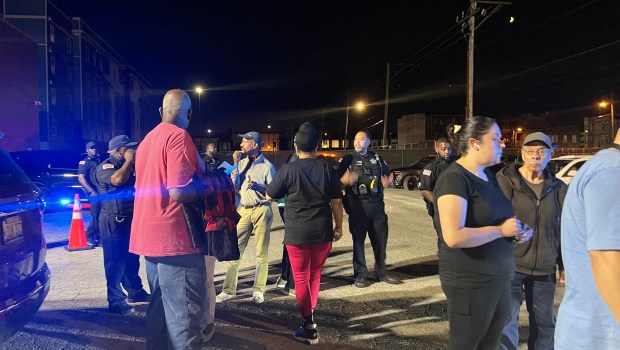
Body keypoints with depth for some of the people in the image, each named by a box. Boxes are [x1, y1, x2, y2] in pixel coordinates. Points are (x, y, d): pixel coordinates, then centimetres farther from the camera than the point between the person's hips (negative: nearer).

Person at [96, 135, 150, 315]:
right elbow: (118, 179, -30)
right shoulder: (105, 167, -10)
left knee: (132, 258, 17)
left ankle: (135, 291, 30)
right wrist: (129, 161, -17)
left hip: (131, 218, 8)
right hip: (114, 221, -8)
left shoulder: (128, 165, 16)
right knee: (115, 261, -5)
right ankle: (116, 301, 0)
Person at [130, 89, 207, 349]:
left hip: (152, 235, 10)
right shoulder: (179, 136, -13)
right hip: (174, 238, -10)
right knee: (184, 313, -4)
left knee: (160, 306, 19)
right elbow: (179, 192, -23)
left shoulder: (148, 139, 16)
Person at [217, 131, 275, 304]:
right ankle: (229, 290, 9)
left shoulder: (267, 166, -4)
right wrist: (235, 165, -3)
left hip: (261, 210, -4)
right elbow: (233, 186, 2)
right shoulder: (242, 163, 10)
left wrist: (255, 186, -19)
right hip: (243, 210, 4)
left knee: (261, 252, 4)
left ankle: (258, 290, 13)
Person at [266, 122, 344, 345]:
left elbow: (270, 196, 2)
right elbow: (337, 202, 0)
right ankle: (310, 313, 34)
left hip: (297, 232, -3)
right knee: (315, 274, 21)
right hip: (322, 231, 3)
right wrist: (339, 227, 13)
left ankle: (309, 327, 7)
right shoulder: (327, 169, -3)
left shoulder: (288, 169, -9)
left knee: (301, 278, 7)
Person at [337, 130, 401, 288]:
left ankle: (381, 272, 23)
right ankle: (360, 275, 13)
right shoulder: (347, 160, 3)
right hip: (358, 205, -3)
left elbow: (389, 175, 22)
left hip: (377, 204, 3)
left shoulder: (377, 158, 13)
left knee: (380, 239, 9)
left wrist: (389, 182, 0)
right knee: (358, 240, 3)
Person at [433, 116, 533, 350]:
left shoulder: (488, 176, 9)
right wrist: (501, 230, -20)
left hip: (498, 278, 9)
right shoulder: (454, 179, -20)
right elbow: (454, 237, -31)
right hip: (470, 282, -9)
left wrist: (517, 231, 4)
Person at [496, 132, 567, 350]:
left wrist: (565, 265, 12)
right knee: (506, 323, -4)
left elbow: (564, 230, 12)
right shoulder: (504, 181, -8)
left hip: (544, 269, 4)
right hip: (510, 264, -4)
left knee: (545, 323, 15)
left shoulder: (558, 188, 5)